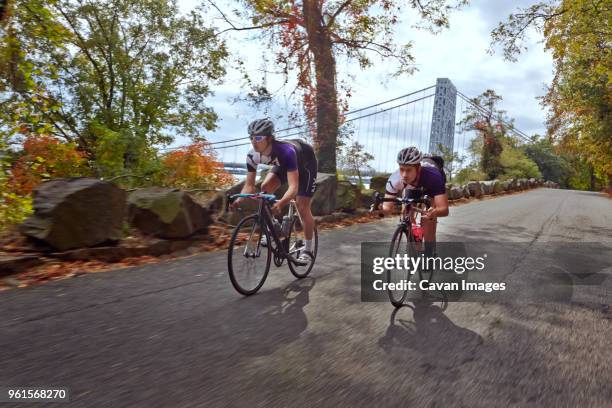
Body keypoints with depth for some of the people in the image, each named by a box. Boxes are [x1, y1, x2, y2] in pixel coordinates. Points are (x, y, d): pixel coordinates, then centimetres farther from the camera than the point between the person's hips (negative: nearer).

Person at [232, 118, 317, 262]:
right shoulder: (252, 155, -27)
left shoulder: (285, 151, -44)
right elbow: (249, 185, -21)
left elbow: (293, 186, -50)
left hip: (305, 163, -5)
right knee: (265, 187, -20)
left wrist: (280, 204, -68)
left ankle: (307, 249, 7)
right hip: (282, 164, 5)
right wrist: (239, 200, -41)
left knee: (302, 207, -10)